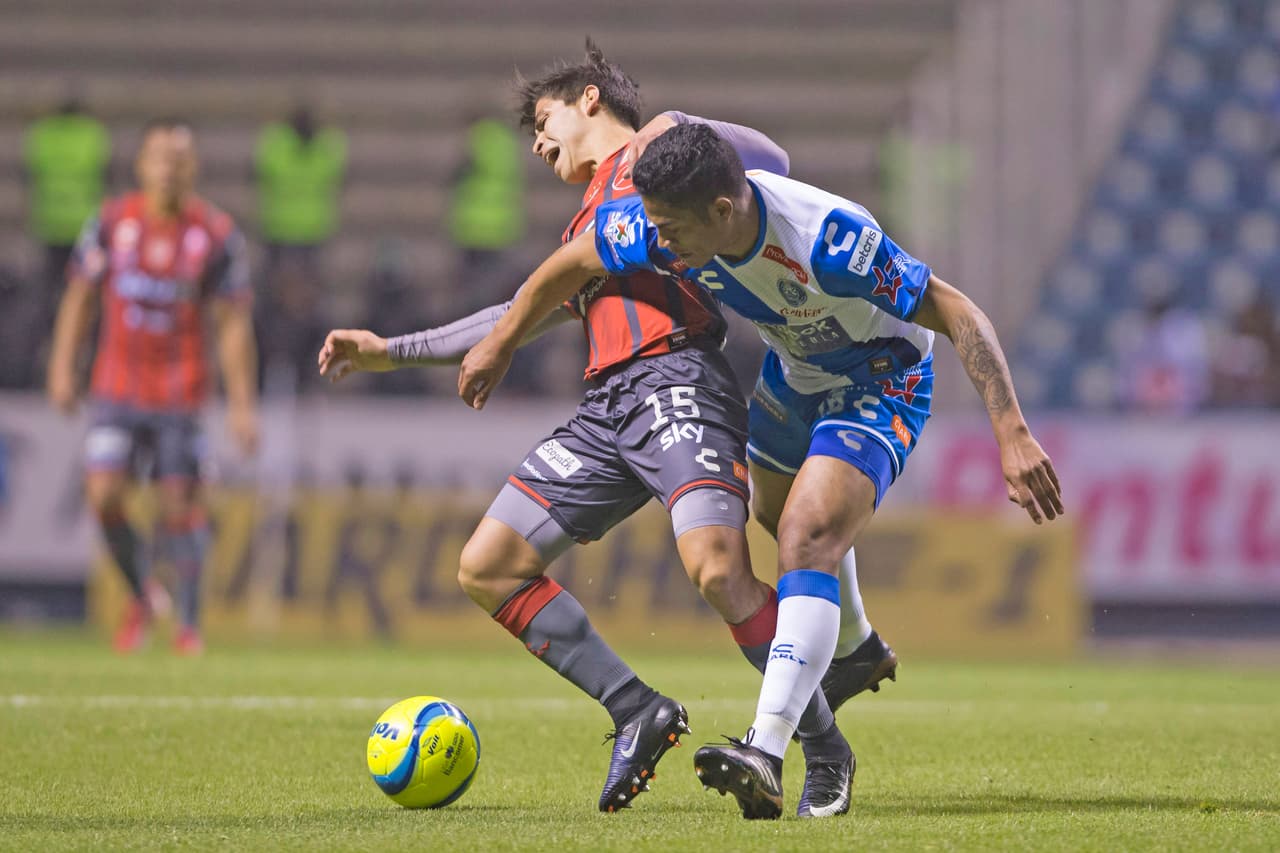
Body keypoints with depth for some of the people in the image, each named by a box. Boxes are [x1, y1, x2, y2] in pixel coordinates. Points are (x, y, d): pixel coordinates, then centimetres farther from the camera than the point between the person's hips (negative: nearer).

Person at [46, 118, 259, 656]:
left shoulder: (216, 235, -5)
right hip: (115, 388, 2)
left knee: (180, 506, -4)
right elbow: (80, 297, 10)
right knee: (103, 496, -10)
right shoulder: (111, 222, 1)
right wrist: (63, 367, 4)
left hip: (180, 393, -2)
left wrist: (242, 404, -6)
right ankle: (140, 596, 14)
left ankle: (189, 623, 10)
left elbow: (234, 324, -3)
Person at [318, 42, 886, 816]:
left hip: (677, 381, -9)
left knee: (718, 568, -28)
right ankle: (639, 713, 2)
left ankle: (826, 752, -15)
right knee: (487, 568, 0)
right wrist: (393, 351, 40)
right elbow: (525, 315, 40)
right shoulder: (588, 225, 32)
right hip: (607, 406, 9)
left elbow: (773, 163, -6)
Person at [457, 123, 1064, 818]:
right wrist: (500, 344, 9)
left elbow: (958, 314, -36)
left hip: (881, 383, -7)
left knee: (806, 539, -26)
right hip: (794, 373, 8)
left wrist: (1013, 435, -41)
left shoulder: (830, 239, -41)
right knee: (773, 512, 28)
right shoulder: (663, 221, -23)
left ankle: (766, 753, -35)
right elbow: (570, 265, -3)